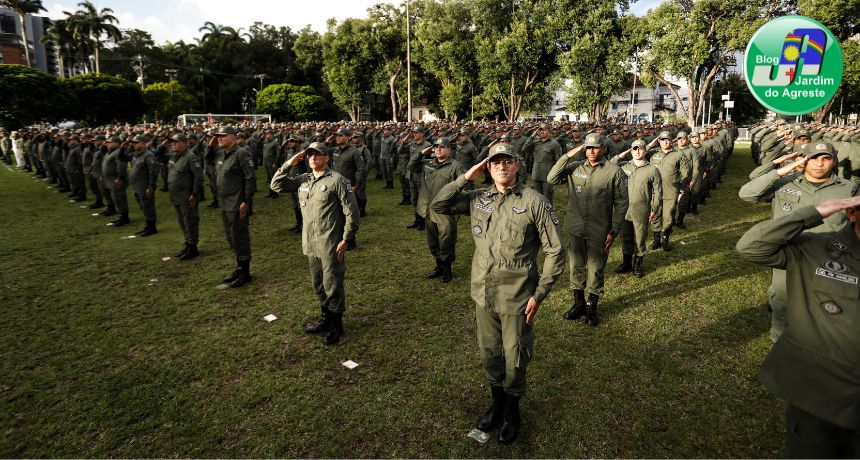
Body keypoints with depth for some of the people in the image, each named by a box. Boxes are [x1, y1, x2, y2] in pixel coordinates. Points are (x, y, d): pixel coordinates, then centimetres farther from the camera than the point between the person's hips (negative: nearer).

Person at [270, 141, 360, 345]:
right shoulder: (303, 179, 9)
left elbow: (351, 211, -12)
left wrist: (345, 239, -14)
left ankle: (336, 325, 19)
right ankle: (326, 318, 36)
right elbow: (276, 185, 10)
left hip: (331, 244, -7)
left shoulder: (337, 180, -11)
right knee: (318, 285, 18)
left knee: (332, 285, 3)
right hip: (310, 244, 7)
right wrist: (289, 164, 0)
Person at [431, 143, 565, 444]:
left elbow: (555, 251, -9)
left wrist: (539, 295, -11)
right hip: (483, 295, 4)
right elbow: (438, 205, 2)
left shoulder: (534, 202, -12)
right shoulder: (477, 198, 2)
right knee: (489, 356, 20)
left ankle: (512, 410, 39)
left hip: (517, 299, -4)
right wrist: (466, 178, -6)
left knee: (515, 359, 12)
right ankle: (497, 403, 45)